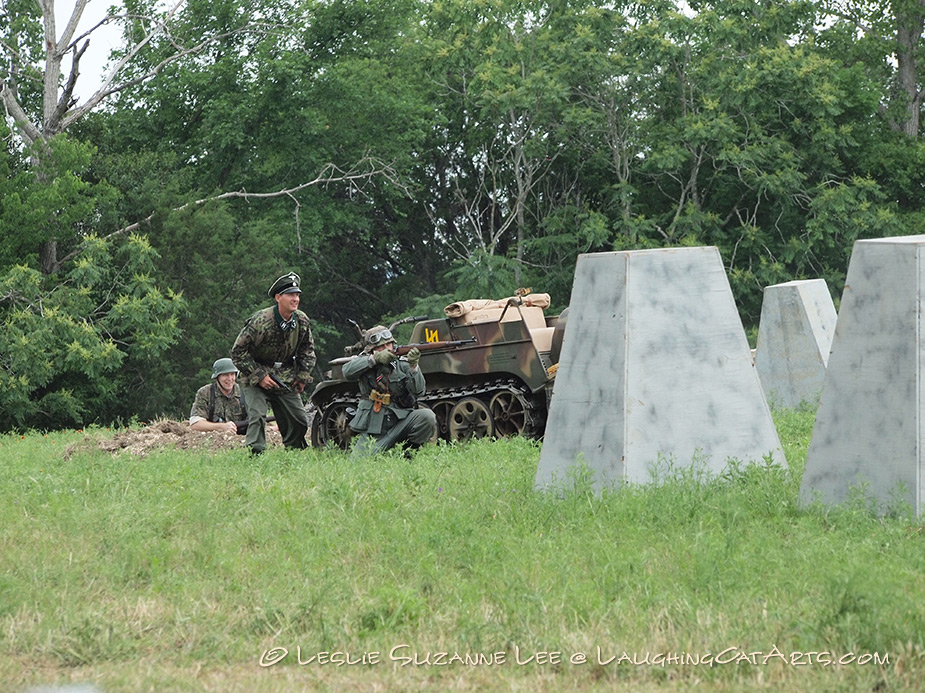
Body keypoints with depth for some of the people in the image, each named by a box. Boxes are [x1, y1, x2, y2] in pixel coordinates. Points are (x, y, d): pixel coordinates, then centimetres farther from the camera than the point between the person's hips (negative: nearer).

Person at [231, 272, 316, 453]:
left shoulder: (302, 321, -4)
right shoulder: (260, 321, -22)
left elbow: (307, 350, 15)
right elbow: (238, 352, -16)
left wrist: (303, 376, 5)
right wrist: (259, 376, -19)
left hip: (285, 376, 5)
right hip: (255, 377, -5)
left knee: (299, 421, 3)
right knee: (257, 416, -23)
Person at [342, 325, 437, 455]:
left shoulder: (402, 365, 5)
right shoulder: (364, 362, 6)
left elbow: (418, 391, -7)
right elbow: (348, 371, -16)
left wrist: (413, 366, -22)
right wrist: (375, 358, -22)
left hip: (400, 422, 1)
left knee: (427, 417, -27)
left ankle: (410, 452, -4)